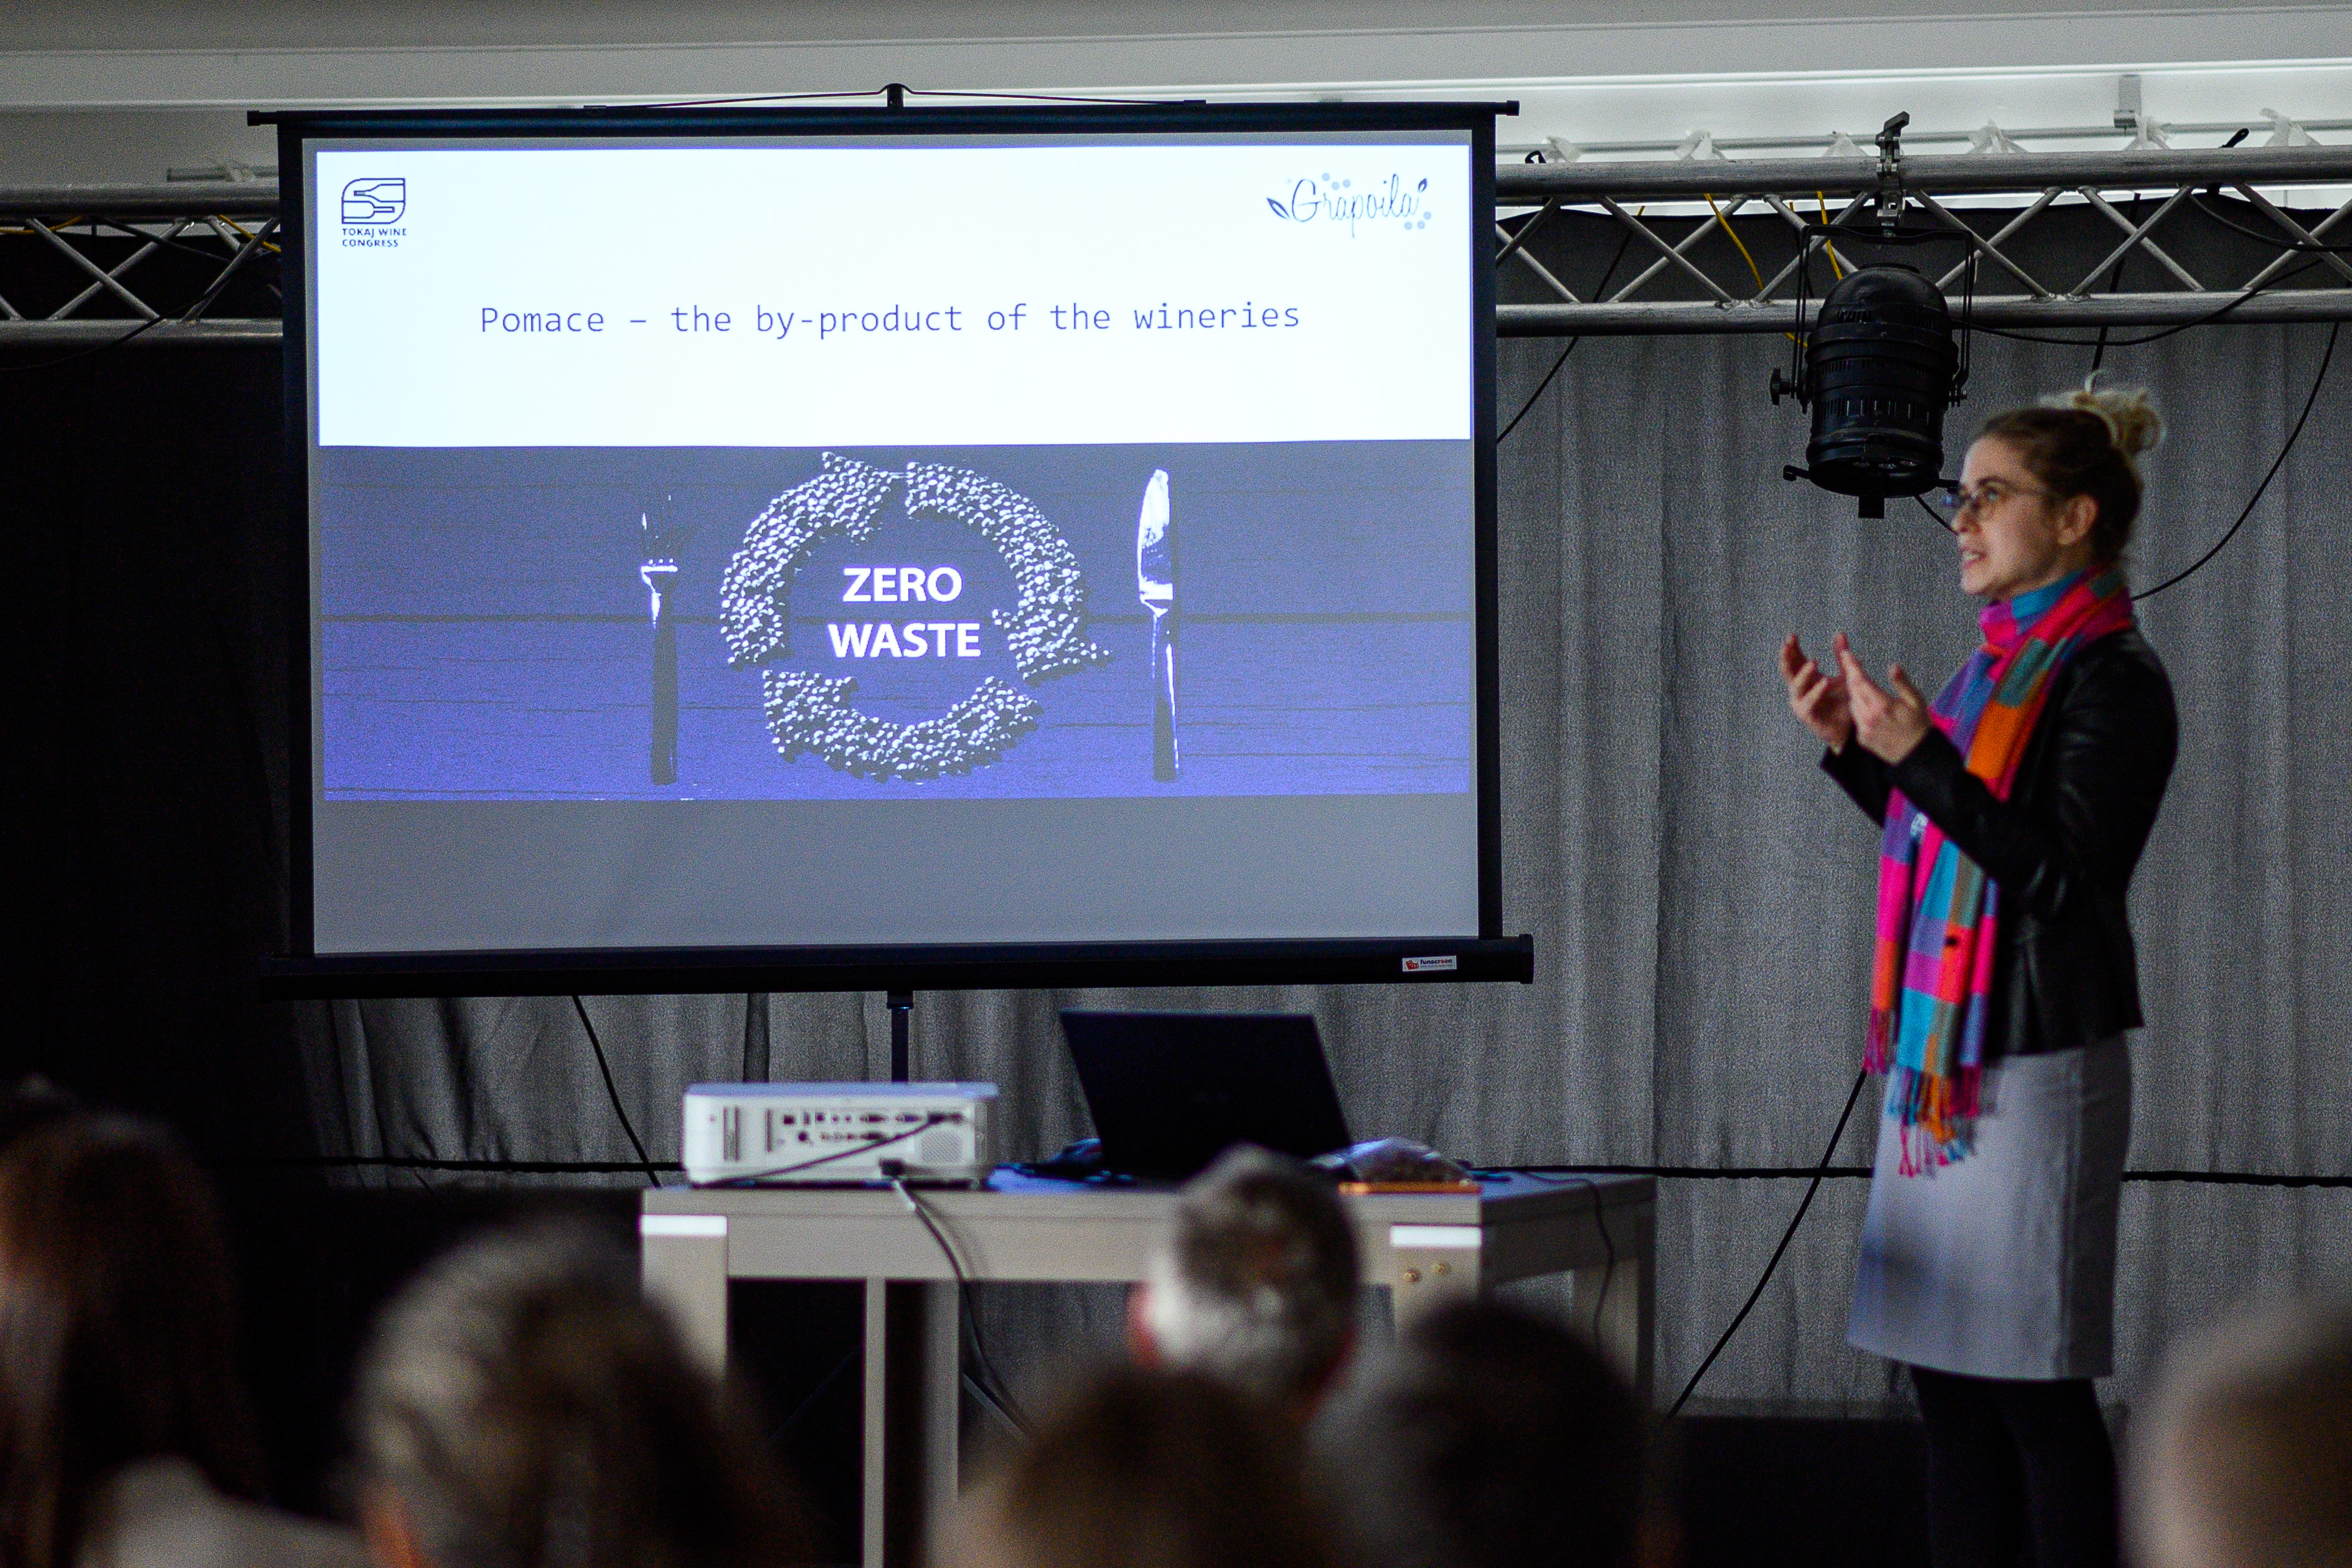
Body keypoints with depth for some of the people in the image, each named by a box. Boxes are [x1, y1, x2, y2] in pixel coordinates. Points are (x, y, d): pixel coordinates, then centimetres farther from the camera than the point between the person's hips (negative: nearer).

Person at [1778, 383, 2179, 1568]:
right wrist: (1853, 748, 14)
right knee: (1947, 1378, 9)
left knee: (2031, 1382, -7)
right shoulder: (2005, 667, 16)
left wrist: (1920, 756, -22)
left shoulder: (2110, 681, -10)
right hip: (1943, 1067, 9)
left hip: (2035, 1069, -9)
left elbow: (2061, 877, -18)